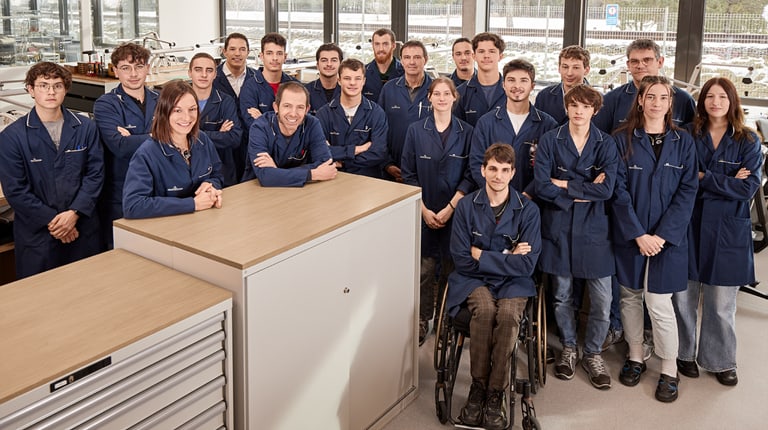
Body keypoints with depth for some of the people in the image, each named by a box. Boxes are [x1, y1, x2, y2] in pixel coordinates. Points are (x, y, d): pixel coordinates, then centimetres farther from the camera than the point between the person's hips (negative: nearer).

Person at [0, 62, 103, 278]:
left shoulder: (85, 128, 3)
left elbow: (95, 174, 0)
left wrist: (74, 213, -12)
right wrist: (52, 221, -12)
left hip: (83, 229, 2)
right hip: (36, 233, -2)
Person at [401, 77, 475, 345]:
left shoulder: (466, 133, 2)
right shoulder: (416, 131, 3)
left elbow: (470, 176, 0)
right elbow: (409, 175, 3)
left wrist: (450, 208, -9)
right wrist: (424, 210, -6)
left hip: (455, 212, 0)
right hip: (423, 212, 0)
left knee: (451, 268, 4)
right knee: (425, 268, 1)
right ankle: (422, 321, 16)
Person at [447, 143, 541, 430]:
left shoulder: (528, 210, -4)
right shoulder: (466, 205, -4)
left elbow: (527, 265, -10)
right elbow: (462, 260, -7)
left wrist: (481, 255, -10)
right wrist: (506, 257, -9)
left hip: (513, 282, 0)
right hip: (473, 279, 0)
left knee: (508, 315, -32)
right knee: (485, 309, -33)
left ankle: (496, 393, -17)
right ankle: (478, 384, -15)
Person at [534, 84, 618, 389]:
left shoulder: (606, 144, 1)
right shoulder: (550, 140, -1)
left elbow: (606, 189, -12)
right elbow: (541, 186, -12)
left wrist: (565, 185, -11)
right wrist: (585, 191, -11)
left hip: (593, 229, 0)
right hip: (558, 227, 0)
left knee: (602, 300, 0)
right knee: (562, 295, 11)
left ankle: (592, 353, 22)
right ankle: (568, 349, 33)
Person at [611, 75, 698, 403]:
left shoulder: (683, 142, 3)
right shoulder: (623, 140, 0)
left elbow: (687, 192, -2)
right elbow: (619, 190, -6)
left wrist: (663, 234, -12)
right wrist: (638, 234, -13)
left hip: (668, 236, -1)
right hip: (629, 235, 1)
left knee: (659, 302, -3)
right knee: (630, 296, 10)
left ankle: (669, 370, 12)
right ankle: (635, 356, 28)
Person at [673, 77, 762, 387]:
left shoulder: (748, 142, 3)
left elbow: (748, 188, -8)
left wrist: (703, 178, -12)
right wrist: (726, 182, -13)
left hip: (727, 230, 0)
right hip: (689, 226, 1)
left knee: (721, 302, 5)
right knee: (684, 295, 6)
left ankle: (721, 360, 23)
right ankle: (684, 352, 25)